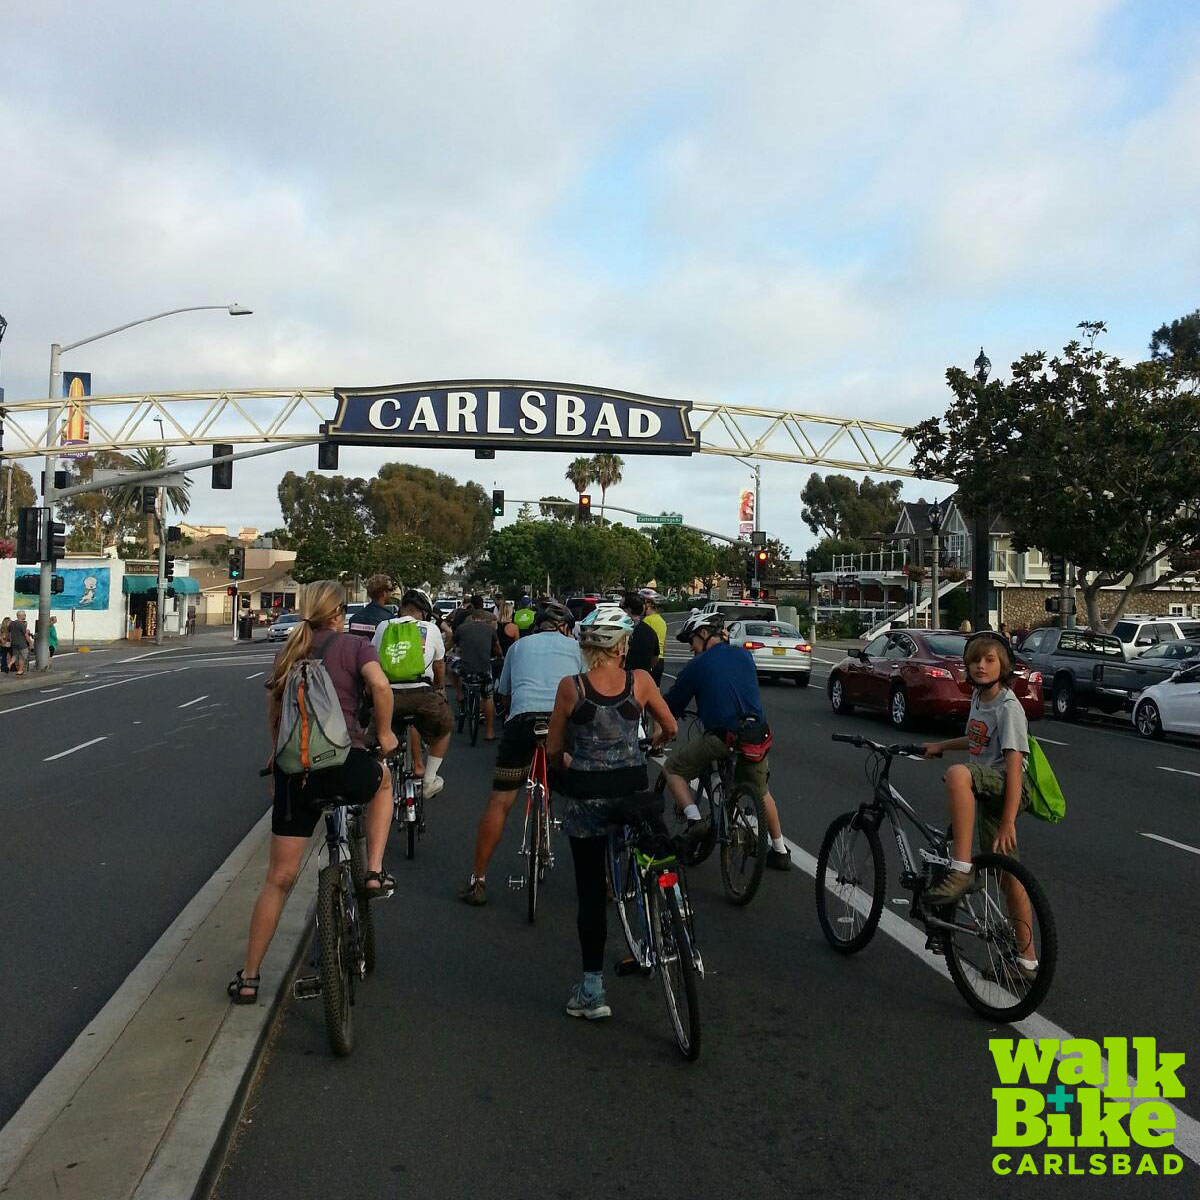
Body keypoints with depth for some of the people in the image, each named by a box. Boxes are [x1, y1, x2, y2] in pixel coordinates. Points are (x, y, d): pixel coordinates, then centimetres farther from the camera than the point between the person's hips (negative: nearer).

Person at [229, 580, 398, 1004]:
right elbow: (380, 685, -16)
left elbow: (273, 710, 19)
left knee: (279, 878, 13)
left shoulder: (288, 653, 16)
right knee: (382, 780, 34)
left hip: (294, 771, 4)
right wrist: (384, 733, -2)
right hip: (344, 765, -4)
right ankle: (375, 871, 19)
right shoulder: (354, 646, 1)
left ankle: (248, 977, 17)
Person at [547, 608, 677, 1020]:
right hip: (632, 789, 1)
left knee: (591, 891, 7)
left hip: (585, 793, -1)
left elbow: (554, 750, 0)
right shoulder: (640, 680, -5)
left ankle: (592, 989, 11)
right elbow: (670, 729, 7)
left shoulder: (571, 687, -7)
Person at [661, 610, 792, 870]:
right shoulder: (743, 655, 13)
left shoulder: (698, 665, 0)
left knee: (672, 768, 13)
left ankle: (695, 819, -4)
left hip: (722, 738, -5)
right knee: (762, 793, 27)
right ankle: (780, 852, 32)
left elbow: (672, 705, 6)